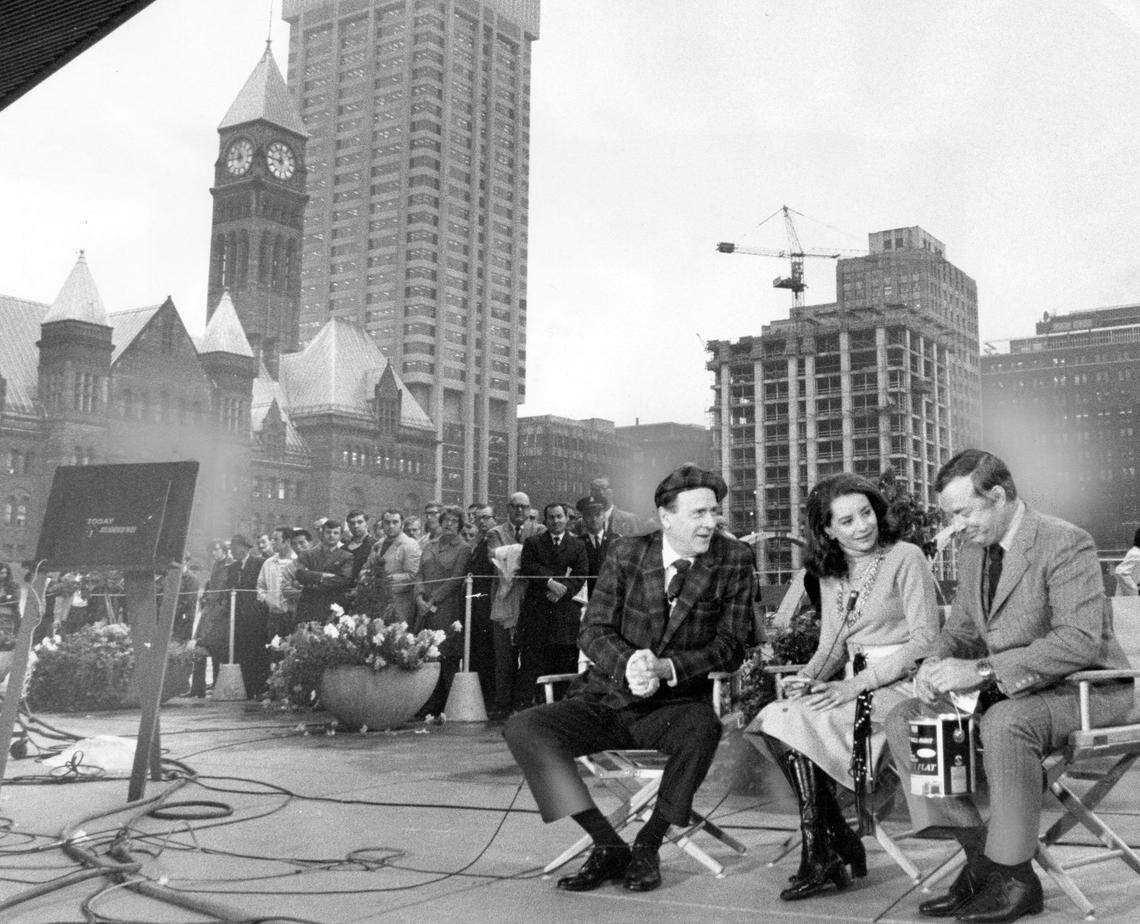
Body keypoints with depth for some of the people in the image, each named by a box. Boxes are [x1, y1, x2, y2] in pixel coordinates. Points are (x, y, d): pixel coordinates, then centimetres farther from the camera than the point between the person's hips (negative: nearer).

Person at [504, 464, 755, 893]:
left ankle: (647, 845, -14)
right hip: (607, 700, 2)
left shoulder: (733, 560, -1)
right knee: (522, 728, -20)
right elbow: (593, 631, 1)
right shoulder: (627, 554, 2)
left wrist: (668, 668, -20)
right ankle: (608, 846, -16)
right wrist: (628, 663, -22)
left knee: (702, 728, -38)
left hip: (675, 705, -2)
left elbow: (730, 646, -4)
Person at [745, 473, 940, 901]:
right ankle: (840, 842, -13)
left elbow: (925, 640, -11)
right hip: (859, 686, 7)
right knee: (773, 717, -19)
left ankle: (819, 855, -11)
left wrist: (857, 685, -18)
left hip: (903, 685, -7)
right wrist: (808, 677, -6)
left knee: (797, 720, -24)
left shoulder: (906, 558, -5)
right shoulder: (830, 573, 15)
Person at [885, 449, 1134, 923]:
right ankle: (978, 852, -6)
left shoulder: (1065, 543, -17)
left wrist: (983, 670, -32)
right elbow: (960, 629, 17)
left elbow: (1081, 639, -28)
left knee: (1004, 722, -38)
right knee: (903, 720, -6)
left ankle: (1015, 876, -20)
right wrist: (936, 663, -8)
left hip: (1084, 690, -8)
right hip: (1005, 690, 8)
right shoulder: (972, 552, 9)